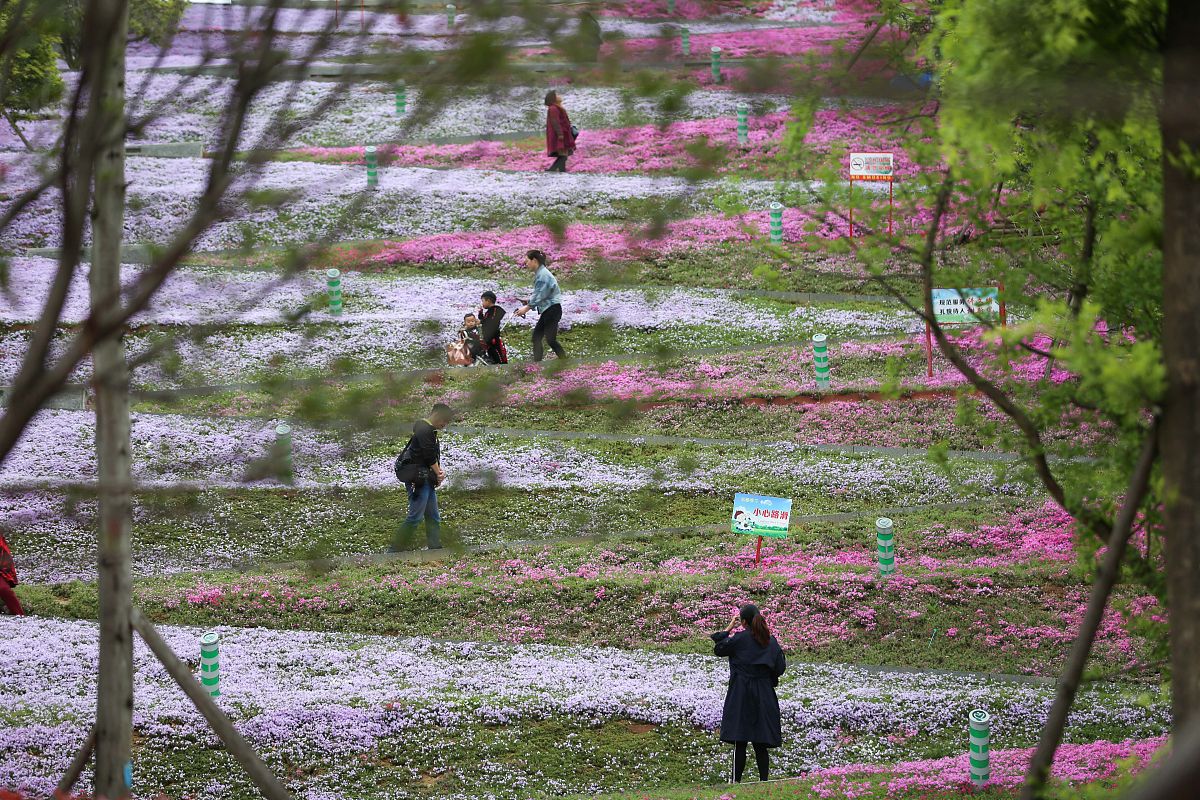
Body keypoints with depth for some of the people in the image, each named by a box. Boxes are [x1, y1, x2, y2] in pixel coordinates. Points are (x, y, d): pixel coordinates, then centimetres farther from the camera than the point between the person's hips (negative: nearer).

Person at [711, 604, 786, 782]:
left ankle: (737, 781, -2)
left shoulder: (739, 638, -11)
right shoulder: (771, 641, 2)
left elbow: (718, 649, 3)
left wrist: (729, 627, 9)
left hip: (741, 695, -4)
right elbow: (780, 668, 4)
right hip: (764, 695, 4)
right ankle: (764, 781, 8)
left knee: (740, 743, -1)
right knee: (761, 745, 9)